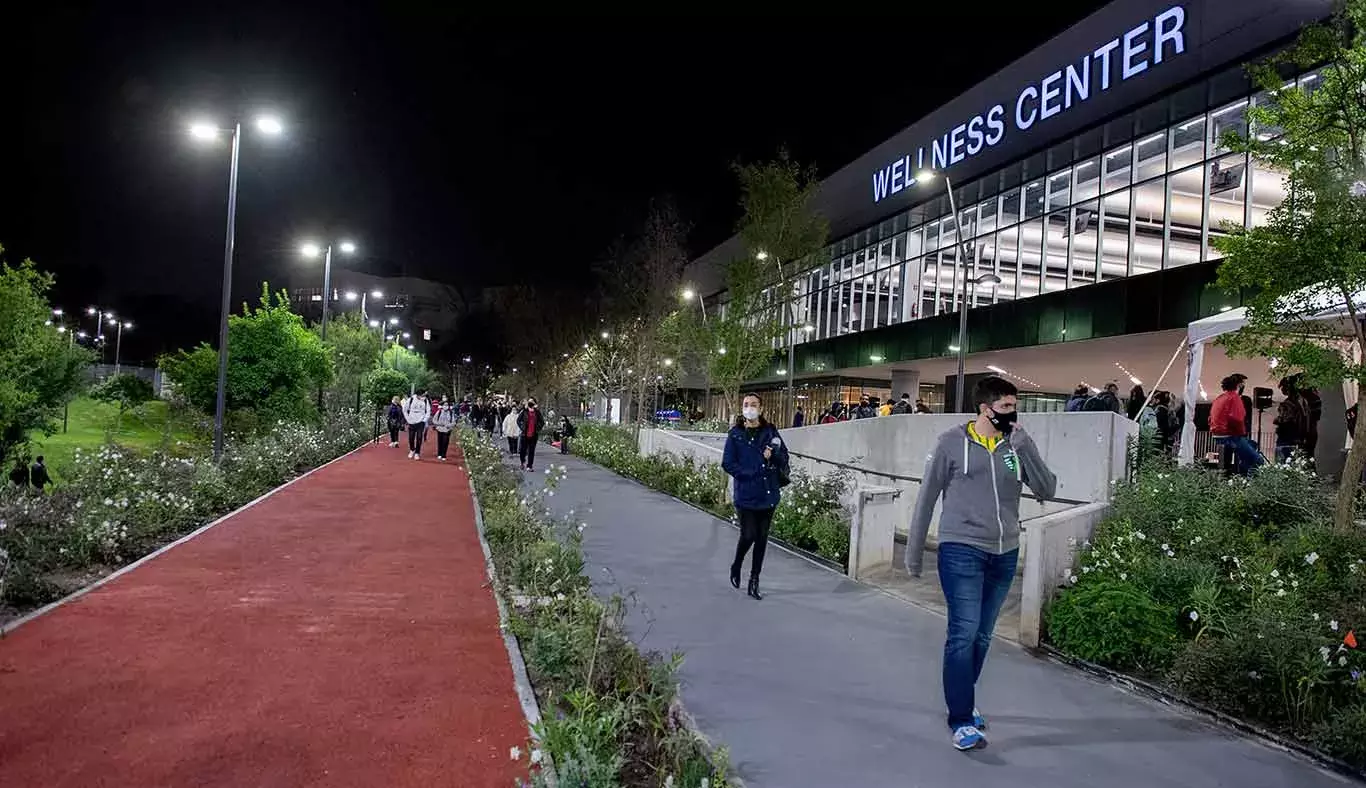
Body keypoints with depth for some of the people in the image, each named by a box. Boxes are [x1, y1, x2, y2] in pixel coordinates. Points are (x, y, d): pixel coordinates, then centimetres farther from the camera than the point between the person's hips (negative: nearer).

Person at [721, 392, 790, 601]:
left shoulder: (770, 431, 7)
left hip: (768, 493, 3)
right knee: (748, 535, -7)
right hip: (745, 494, -3)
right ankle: (736, 566, 24)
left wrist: (773, 454, -13)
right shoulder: (735, 434, 0)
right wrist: (750, 473, -12)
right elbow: (727, 463, -3)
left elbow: (784, 457, 9)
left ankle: (754, 582, 19)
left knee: (762, 537, 8)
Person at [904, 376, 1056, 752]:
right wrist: (913, 552, 0)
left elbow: (1046, 490, -5)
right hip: (961, 551, -4)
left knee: (982, 636, 14)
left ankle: (962, 702, 31)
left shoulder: (1017, 446, 5)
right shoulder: (952, 443, -5)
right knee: (964, 633, -8)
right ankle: (961, 720, 1)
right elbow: (926, 499, -1)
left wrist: (1023, 446, -14)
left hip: (1005, 555, 5)